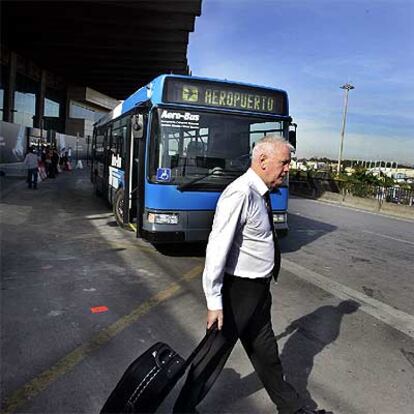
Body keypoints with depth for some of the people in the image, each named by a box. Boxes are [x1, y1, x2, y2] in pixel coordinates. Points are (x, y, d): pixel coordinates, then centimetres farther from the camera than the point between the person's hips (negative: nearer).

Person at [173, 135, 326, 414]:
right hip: (238, 290, -9)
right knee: (217, 351, 10)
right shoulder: (240, 194, -24)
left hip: (259, 290, 9)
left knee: (265, 351, 25)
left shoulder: (261, 194, 5)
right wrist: (214, 302, -26)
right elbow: (217, 248, -27)